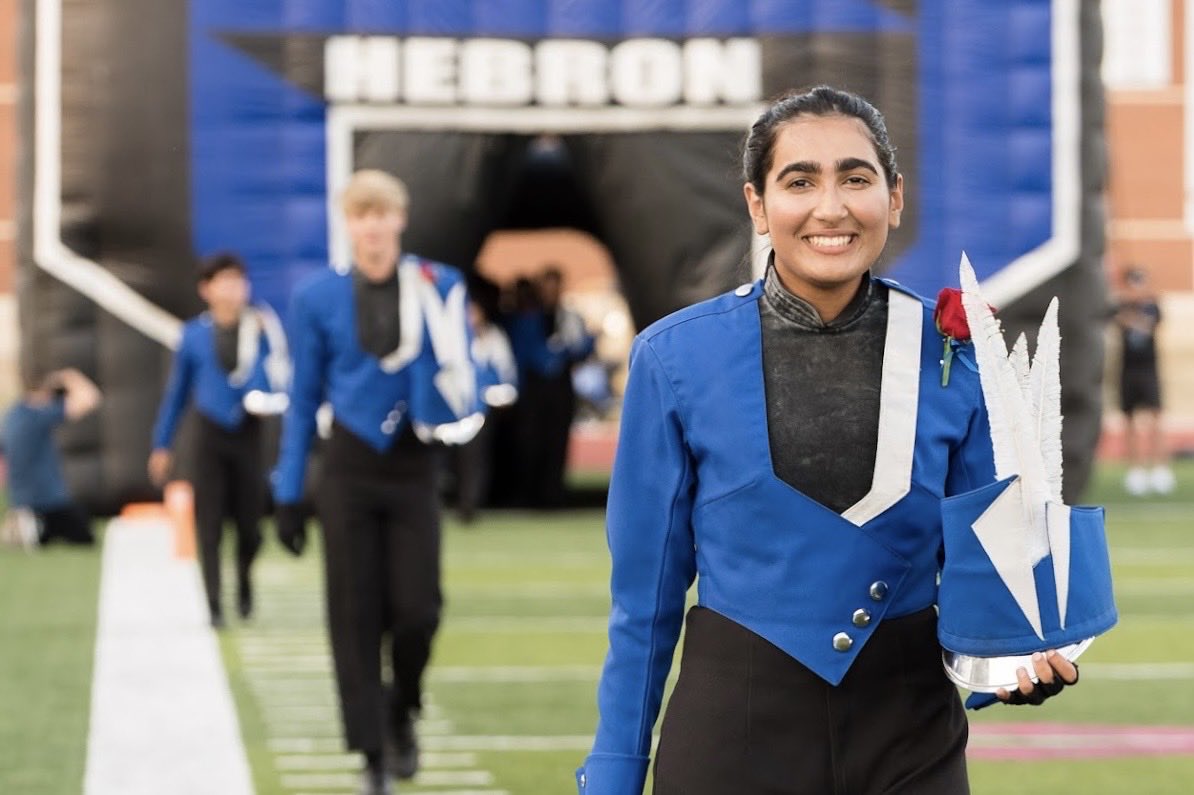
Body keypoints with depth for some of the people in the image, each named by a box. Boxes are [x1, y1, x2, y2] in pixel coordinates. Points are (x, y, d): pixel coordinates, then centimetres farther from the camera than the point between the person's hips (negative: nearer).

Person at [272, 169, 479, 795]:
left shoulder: (440, 289, -2)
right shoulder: (318, 297, -1)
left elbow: (459, 375, 4)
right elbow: (304, 399, 5)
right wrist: (288, 494, 3)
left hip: (414, 468, 0)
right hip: (349, 470, 0)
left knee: (417, 609, -5)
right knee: (355, 615, -1)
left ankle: (401, 715, 24)